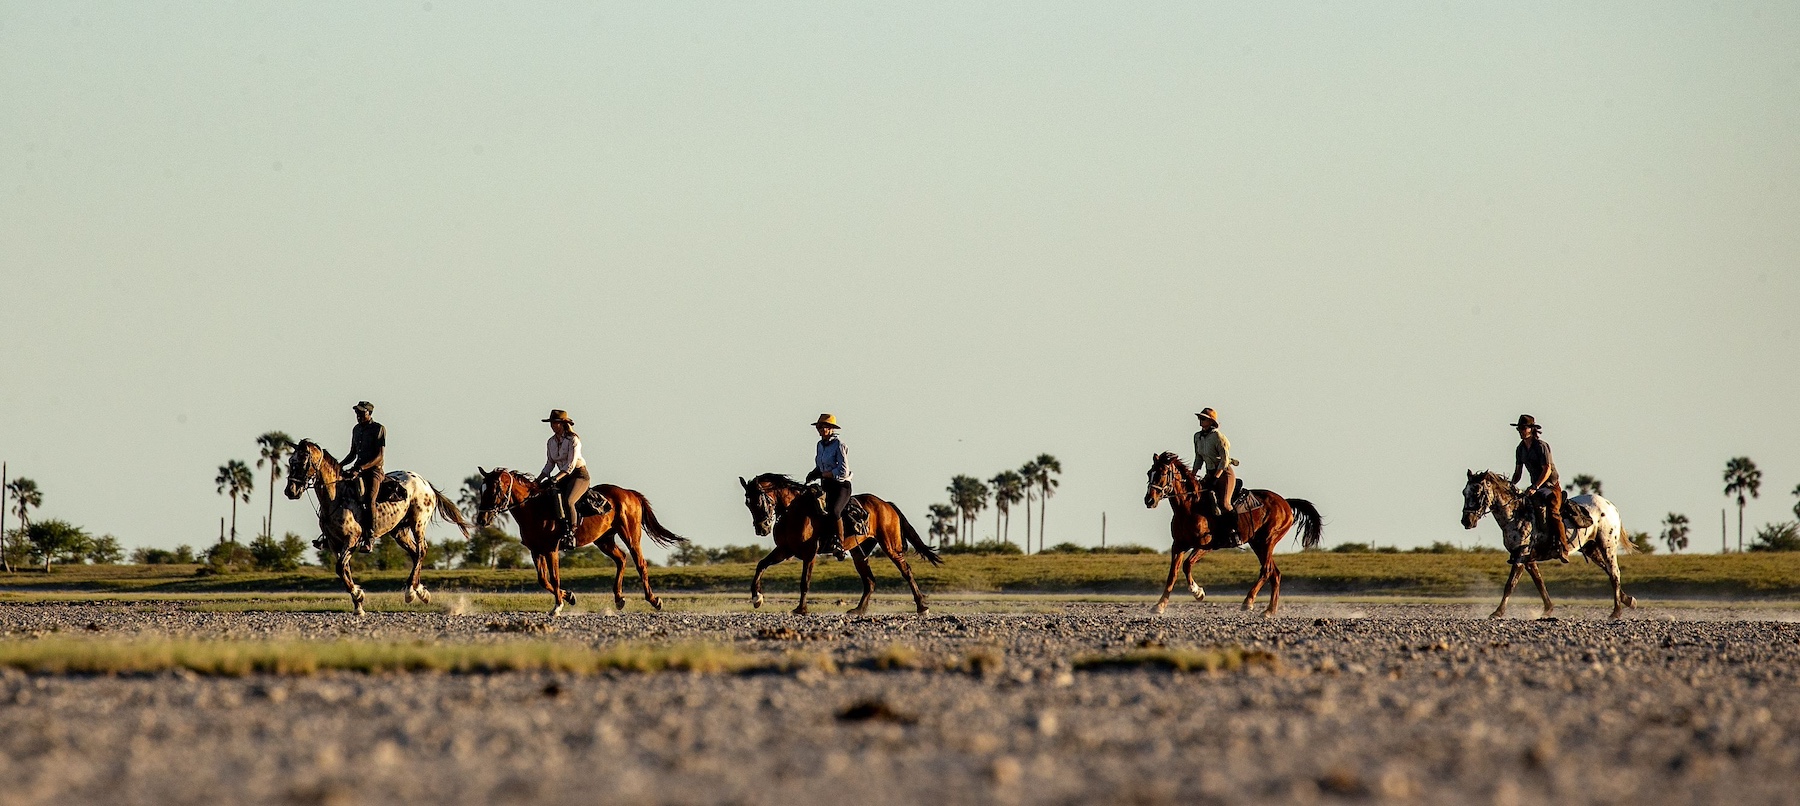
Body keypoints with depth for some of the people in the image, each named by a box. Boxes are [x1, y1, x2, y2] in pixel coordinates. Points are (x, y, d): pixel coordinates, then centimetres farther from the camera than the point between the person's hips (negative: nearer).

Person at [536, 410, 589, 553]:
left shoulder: (573, 440, -13)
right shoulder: (551, 442, 8)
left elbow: (571, 464, -20)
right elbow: (550, 464, 16)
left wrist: (557, 478, -31)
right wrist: (538, 480, 5)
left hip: (579, 475, -7)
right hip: (564, 476, 7)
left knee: (567, 501, -32)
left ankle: (571, 535, -29)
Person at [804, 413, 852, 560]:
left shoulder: (839, 445, -11)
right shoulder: (820, 445, 13)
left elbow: (843, 471, -17)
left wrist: (825, 474, -10)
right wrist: (812, 475, 7)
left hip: (841, 486, -9)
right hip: (826, 486, 9)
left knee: (834, 511, -31)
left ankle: (840, 546, -25)